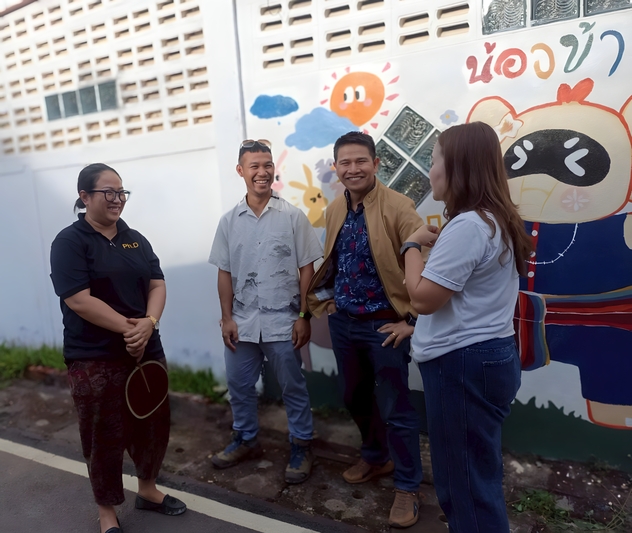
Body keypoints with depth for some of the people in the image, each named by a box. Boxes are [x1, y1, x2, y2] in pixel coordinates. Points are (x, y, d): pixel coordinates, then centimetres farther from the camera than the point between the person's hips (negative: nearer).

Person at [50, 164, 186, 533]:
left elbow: (157, 285, 3)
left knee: (154, 424, 16)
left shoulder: (136, 240, 8)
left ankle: (148, 489, 40)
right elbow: (78, 300, -18)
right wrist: (129, 328, -18)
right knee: (105, 436, 8)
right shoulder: (70, 242, -9)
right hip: (94, 359, -5)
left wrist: (149, 323, -15)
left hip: (147, 350, 6)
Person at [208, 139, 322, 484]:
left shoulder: (293, 216, -5)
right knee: (238, 385, 17)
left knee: (293, 388, 10)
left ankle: (301, 446, 29)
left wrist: (304, 316, -8)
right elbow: (224, 273, 6)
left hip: (282, 321, -3)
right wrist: (227, 318, 2)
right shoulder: (229, 221, 3)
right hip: (241, 322, 4)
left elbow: (306, 269, -5)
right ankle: (245, 440, 39)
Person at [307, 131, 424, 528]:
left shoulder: (398, 207, -15)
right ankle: (377, 457, 45)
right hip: (342, 322, 7)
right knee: (355, 398, 21)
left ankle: (407, 487, 26)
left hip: (385, 324, -6)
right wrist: (327, 298, 11)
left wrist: (413, 320, -16)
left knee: (395, 409, 5)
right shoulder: (334, 211, 5)